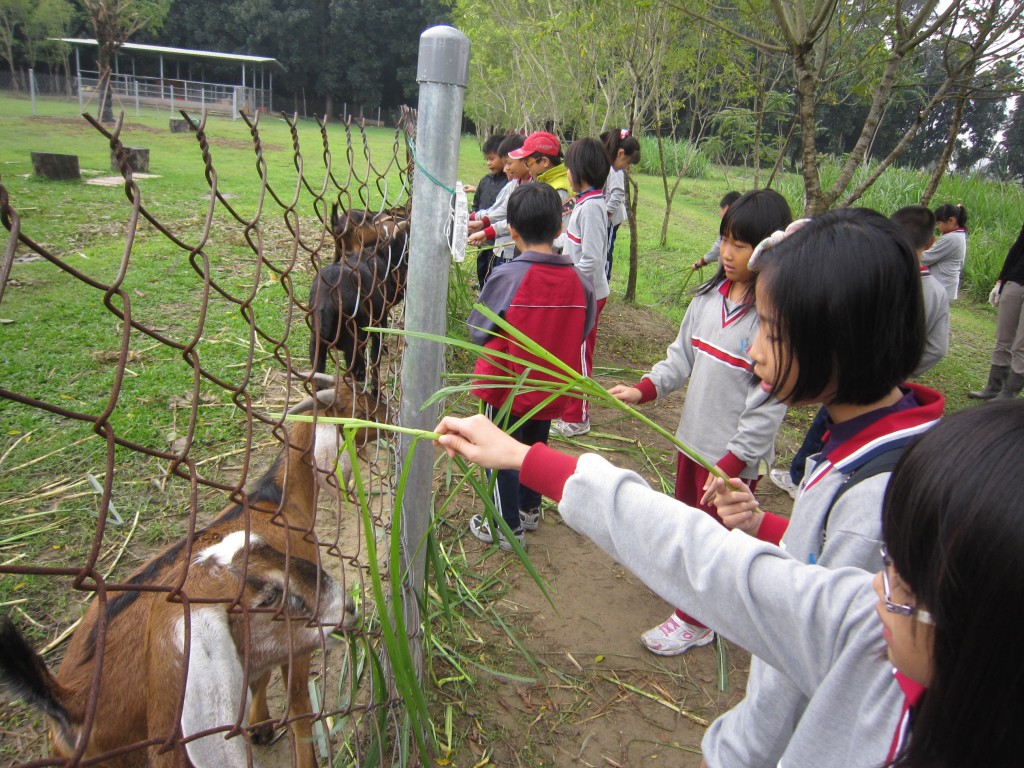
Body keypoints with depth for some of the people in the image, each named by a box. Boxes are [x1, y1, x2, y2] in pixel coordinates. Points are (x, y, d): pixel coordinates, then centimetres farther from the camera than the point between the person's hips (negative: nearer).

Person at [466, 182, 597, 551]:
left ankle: (508, 527, 26)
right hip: (550, 388, 4)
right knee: (535, 447, 25)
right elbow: (582, 333, 0)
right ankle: (530, 509, 44)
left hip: (506, 386, -4)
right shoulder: (579, 281, -12)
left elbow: (477, 331, -13)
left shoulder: (506, 276, -23)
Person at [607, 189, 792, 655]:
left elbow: (769, 405, -21)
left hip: (733, 455, -7)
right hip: (692, 436, 7)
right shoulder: (710, 296, -1)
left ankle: (695, 621, 33)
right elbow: (682, 355, 7)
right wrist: (645, 389, -7)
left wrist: (734, 463, -20)